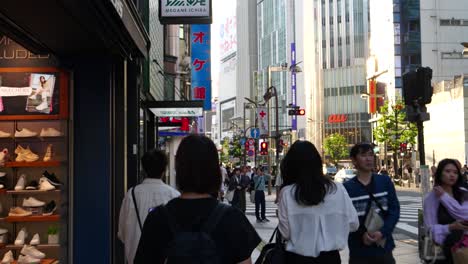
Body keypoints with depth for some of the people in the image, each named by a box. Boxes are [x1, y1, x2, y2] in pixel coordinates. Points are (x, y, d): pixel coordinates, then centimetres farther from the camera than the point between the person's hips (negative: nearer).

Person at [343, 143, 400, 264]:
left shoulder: (385, 181, 4)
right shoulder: (347, 187, -4)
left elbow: (394, 210, -1)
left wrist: (382, 232, -14)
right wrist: (362, 234, -20)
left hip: (384, 248, 2)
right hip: (359, 252, -2)